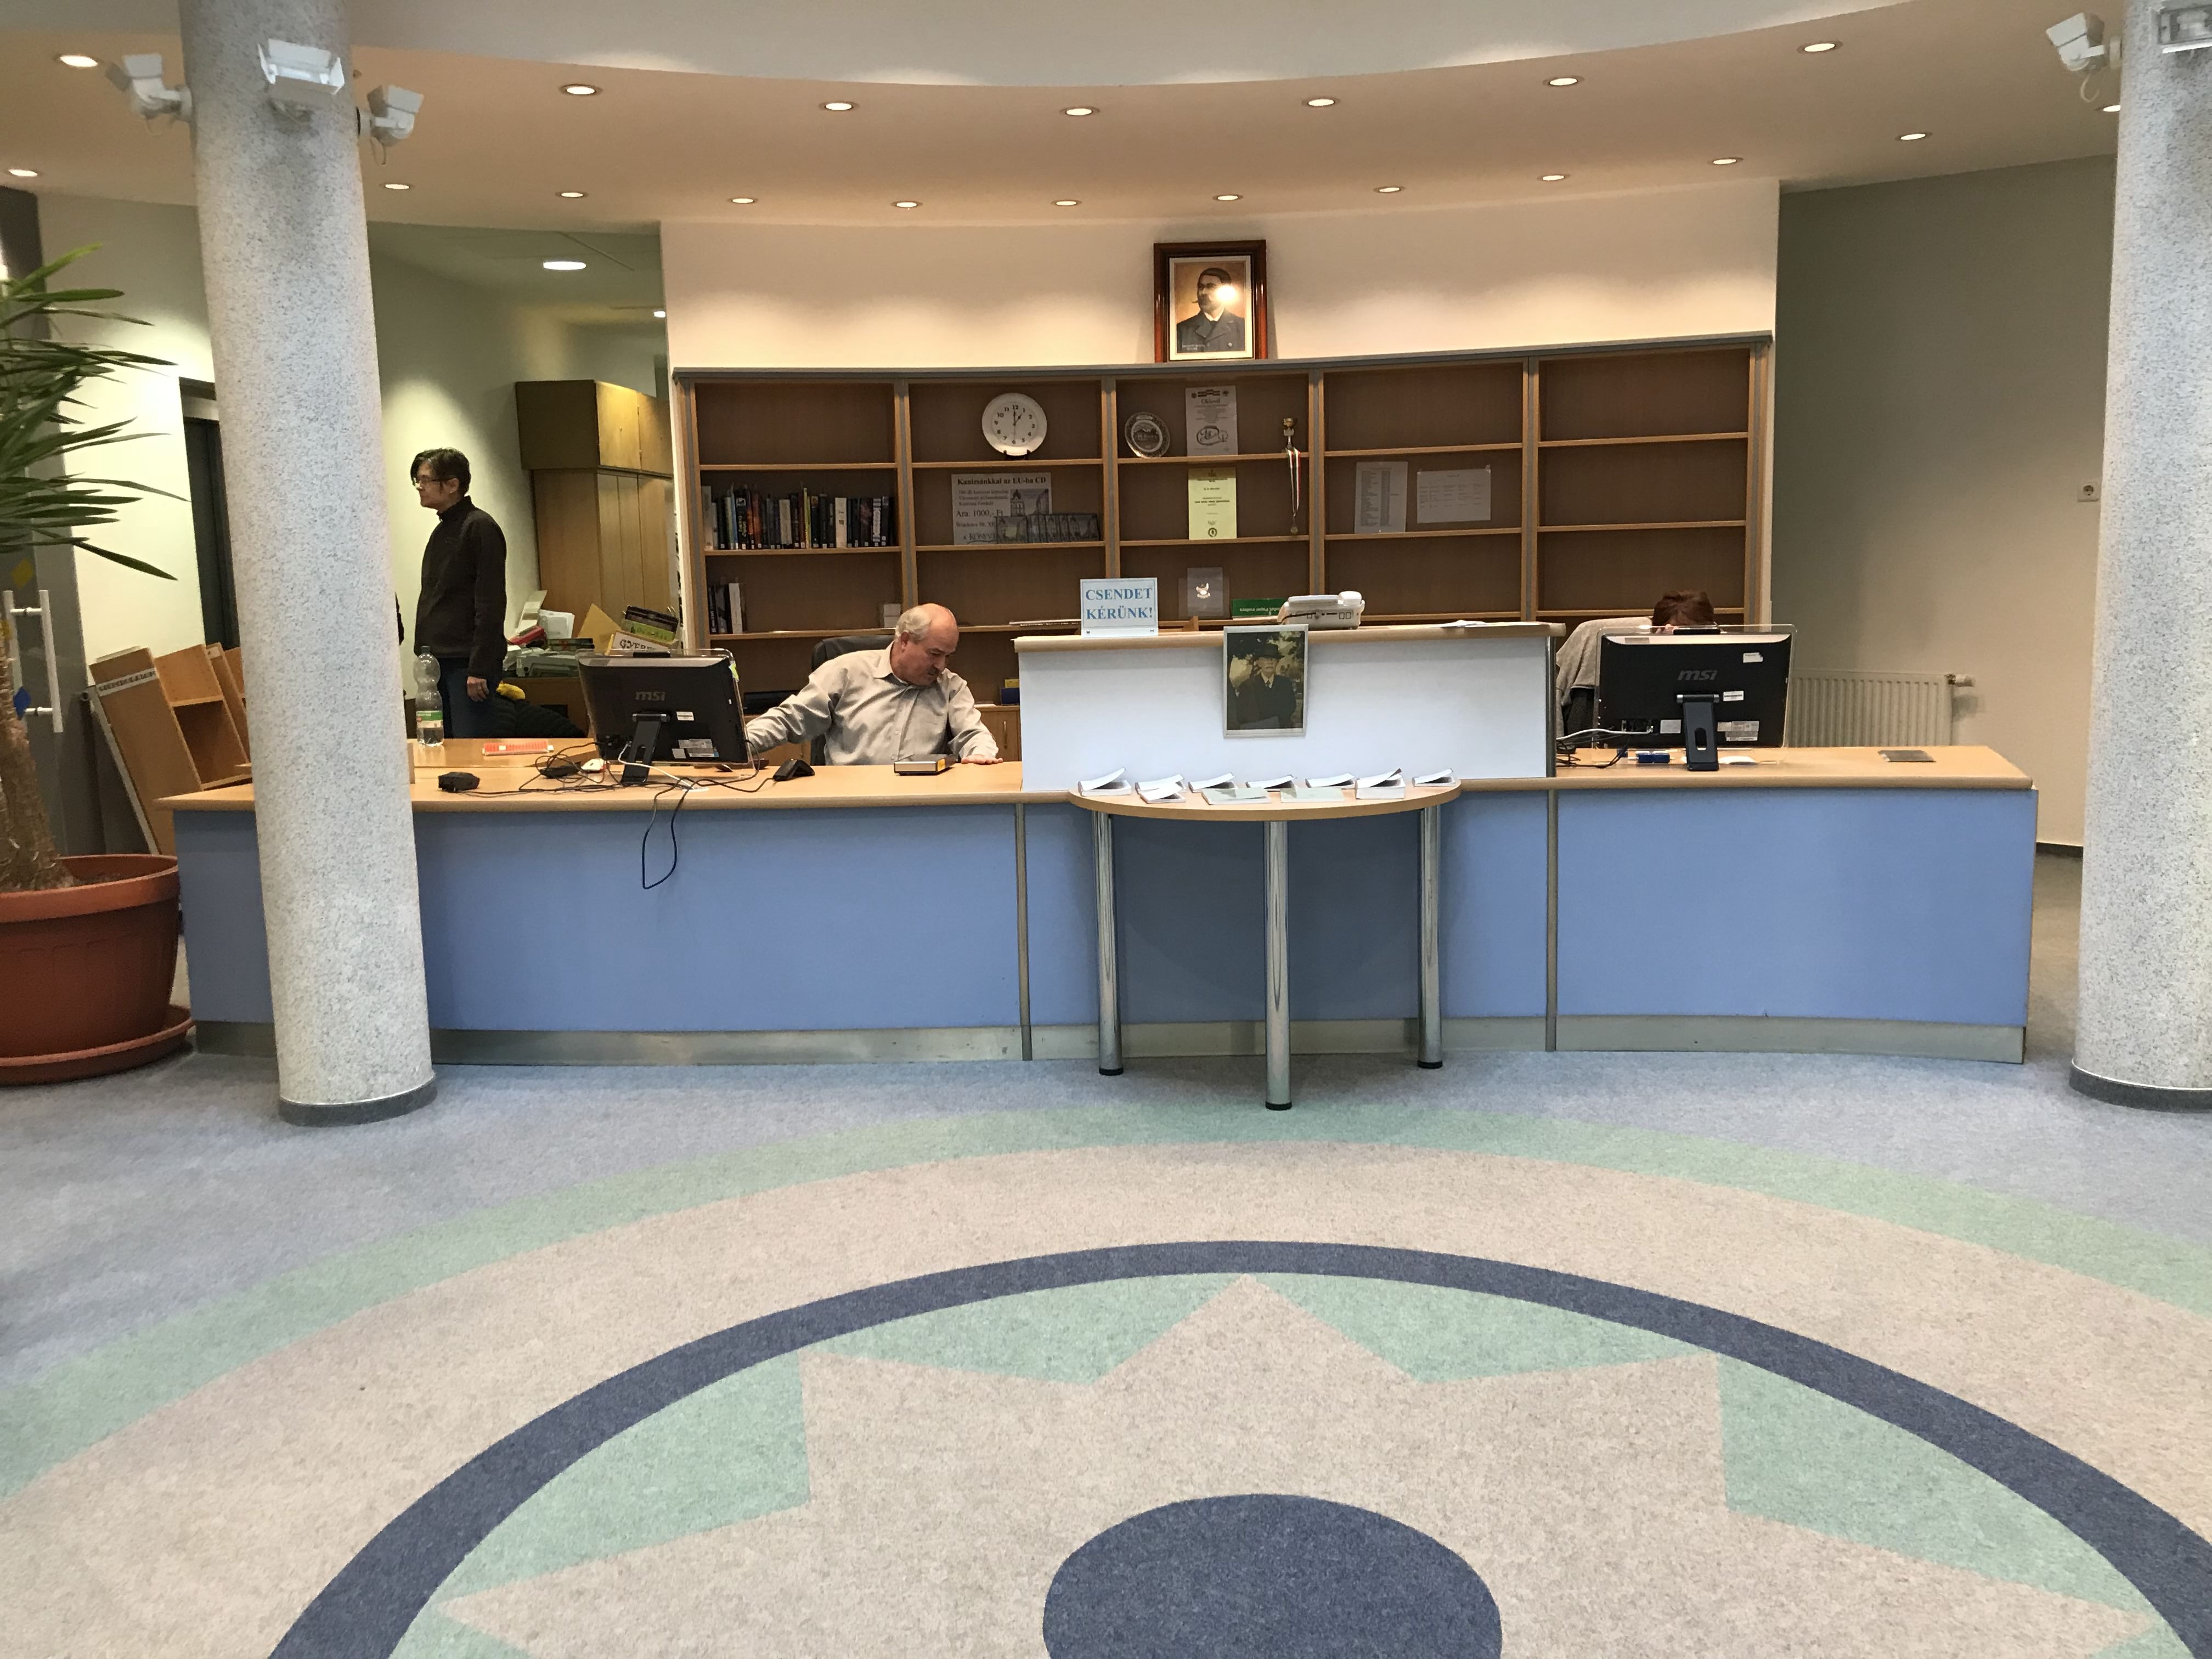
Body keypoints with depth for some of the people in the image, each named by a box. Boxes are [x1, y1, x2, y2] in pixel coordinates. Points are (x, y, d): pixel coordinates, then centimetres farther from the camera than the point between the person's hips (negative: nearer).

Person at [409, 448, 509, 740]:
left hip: (468, 661, -8)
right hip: (439, 660, 9)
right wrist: (424, 655, 16)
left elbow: (491, 604, -15)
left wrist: (480, 668, -19)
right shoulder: (442, 530, 17)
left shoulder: (480, 527, -9)